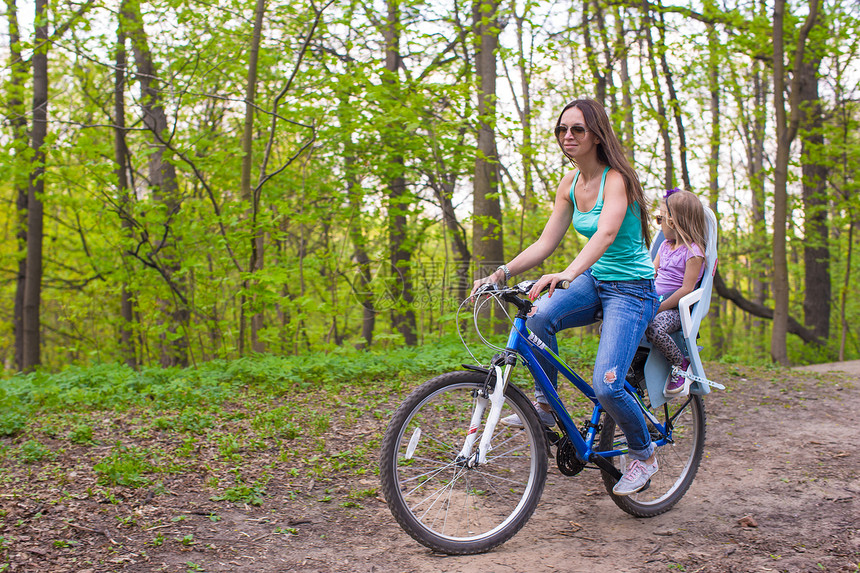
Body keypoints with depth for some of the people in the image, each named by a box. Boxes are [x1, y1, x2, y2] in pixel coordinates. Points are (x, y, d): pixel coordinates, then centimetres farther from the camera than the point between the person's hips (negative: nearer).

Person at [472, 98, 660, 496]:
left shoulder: (616, 179, -18)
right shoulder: (570, 184, 4)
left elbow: (606, 233, -37)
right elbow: (545, 243, 3)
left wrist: (568, 274, -55)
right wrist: (503, 272, -12)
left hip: (631, 290, -6)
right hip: (594, 282, 6)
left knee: (605, 385, -19)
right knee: (539, 315, -27)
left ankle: (643, 453, 10)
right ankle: (545, 406, -7)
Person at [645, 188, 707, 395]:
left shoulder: (693, 250, -8)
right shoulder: (665, 246, 18)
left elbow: (687, 288, -15)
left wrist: (658, 308, -19)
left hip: (676, 308, -7)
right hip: (654, 303, 7)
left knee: (655, 328, -39)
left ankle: (681, 365, -12)